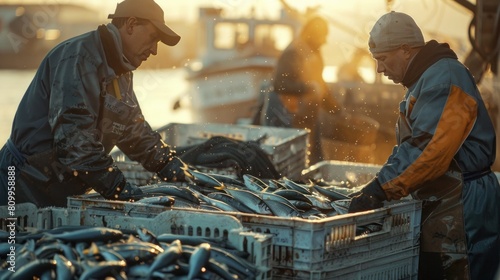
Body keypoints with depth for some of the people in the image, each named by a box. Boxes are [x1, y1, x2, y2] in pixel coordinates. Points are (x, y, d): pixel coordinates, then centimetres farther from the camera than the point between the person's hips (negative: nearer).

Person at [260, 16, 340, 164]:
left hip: (307, 117, 9)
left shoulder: (313, 52, 10)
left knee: (315, 161, 12)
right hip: (287, 116, -9)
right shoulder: (293, 53, -18)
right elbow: (279, 84, -25)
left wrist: (334, 107, 21)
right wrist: (308, 87, -29)